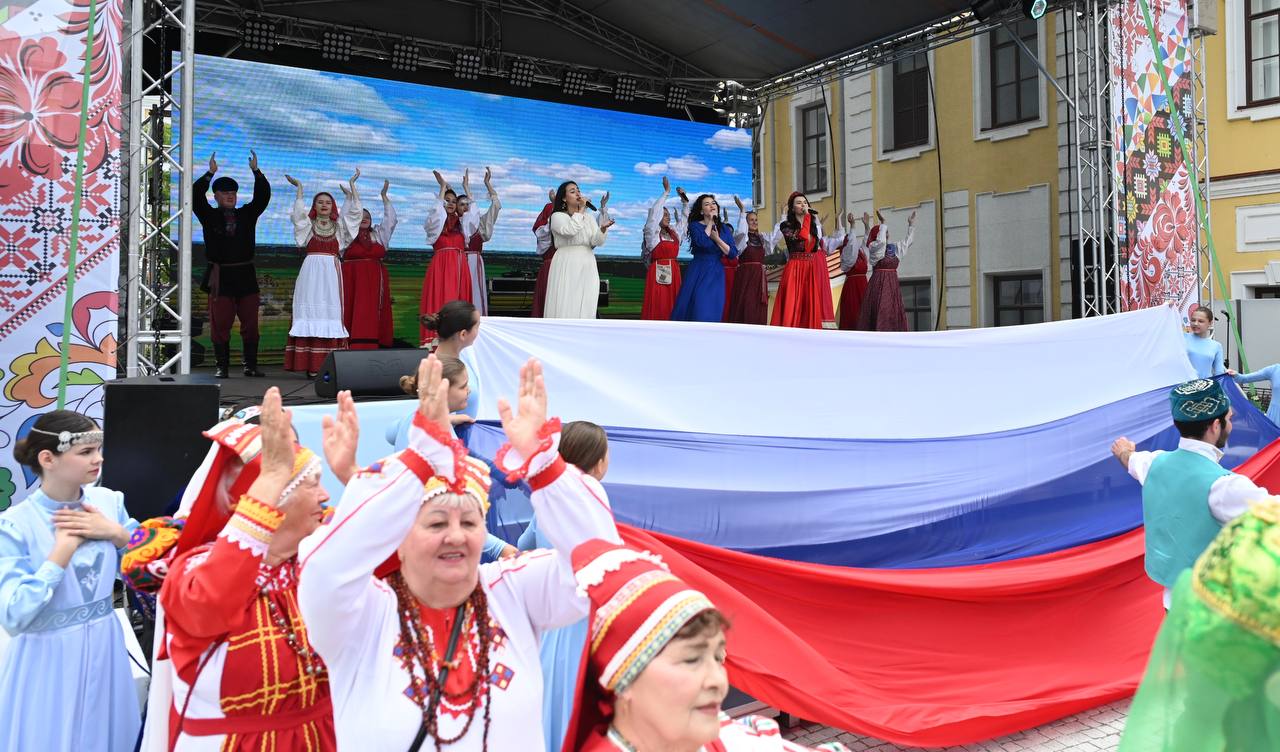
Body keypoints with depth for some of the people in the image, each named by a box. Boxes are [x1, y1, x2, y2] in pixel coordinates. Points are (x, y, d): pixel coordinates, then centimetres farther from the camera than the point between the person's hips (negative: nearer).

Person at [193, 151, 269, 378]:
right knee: (220, 324, -1)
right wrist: (210, 173, -15)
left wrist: (256, 171, -7)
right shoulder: (209, 216, 6)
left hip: (245, 276, 2)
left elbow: (263, 195, 3)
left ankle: (251, 365, 10)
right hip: (220, 276, -2)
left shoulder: (247, 214, 11)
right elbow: (195, 196, -8)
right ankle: (222, 367, 5)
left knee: (250, 323, 3)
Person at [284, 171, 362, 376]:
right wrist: (299, 188, -4)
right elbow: (299, 212, -8)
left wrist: (352, 185, 5)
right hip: (311, 272, -2)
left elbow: (355, 211, 5)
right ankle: (310, 366, -11)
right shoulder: (308, 224, 11)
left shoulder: (338, 226, 15)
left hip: (332, 273, 2)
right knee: (311, 313, -8)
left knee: (332, 314, -4)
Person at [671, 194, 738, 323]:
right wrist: (710, 222, -8)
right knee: (697, 310, -9)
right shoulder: (695, 225, 1)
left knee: (713, 312, -1)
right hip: (698, 273, -3)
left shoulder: (725, 228, 11)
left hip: (716, 275, 3)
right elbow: (702, 242, -21)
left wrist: (717, 239, -9)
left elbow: (733, 253, 1)